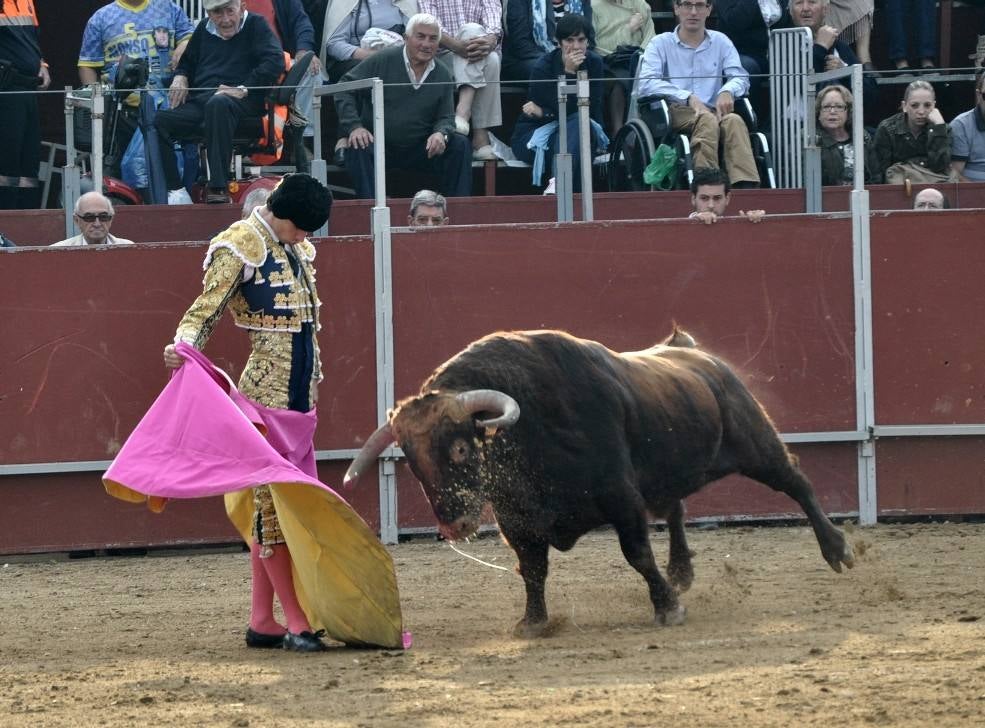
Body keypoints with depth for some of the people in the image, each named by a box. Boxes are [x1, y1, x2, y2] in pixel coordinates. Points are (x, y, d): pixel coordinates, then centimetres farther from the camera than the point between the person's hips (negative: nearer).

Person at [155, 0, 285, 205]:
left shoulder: (255, 25, 7)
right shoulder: (204, 30, 24)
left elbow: (275, 62, -8)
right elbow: (186, 62, 39)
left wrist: (242, 90, -17)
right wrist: (180, 77, 14)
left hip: (242, 103, -5)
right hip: (198, 102, 5)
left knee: (218, 103, -42)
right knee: (158, 122, -22)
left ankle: (218, 187, -43)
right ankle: (175, 191, -22)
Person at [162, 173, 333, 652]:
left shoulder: (299, 250, 15)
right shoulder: (241, 248, -8)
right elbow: (206, 310, -13)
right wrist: (184, 345, -33)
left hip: (300, 395, 8)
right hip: (266, 394, -8)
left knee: (274, 504, 10)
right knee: (273, 503, -8)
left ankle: (262, 622, 13)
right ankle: (296, 623, -9)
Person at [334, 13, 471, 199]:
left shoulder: (443, 76, 6)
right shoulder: (383, 61, -7)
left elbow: (446, 117, 8)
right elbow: (345, 88, -5)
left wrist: (441, 133, -18)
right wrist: (354, 126, -20)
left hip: (419, 148, 3)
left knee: (460, 145, -16)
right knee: (357, 147, -34)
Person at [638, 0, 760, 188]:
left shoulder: (720, 42, 21)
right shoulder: (661, 44, 11)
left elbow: (740, 77, 9)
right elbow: (646, 83, -6)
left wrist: (727, 91, -17)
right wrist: (688, 97, -18)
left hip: (714, 111, 2)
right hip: (676, 112, -2)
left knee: (733, 120, -32)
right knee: (707, 120, -35)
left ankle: (746, 185, -49)